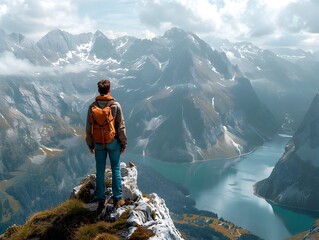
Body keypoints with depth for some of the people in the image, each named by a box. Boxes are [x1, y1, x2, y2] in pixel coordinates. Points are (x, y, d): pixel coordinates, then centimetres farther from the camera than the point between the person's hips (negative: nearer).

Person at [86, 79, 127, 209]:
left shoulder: (92, 106, -5)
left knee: (100, 171, 10)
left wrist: (90, 145, 11)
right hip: (113, 142, -2)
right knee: (116, 169, 9)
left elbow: (89, 128, 0)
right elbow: (121, 126, -8)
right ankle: (117, 199, 14)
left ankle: (100, 200, 16)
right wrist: (123, 143, 2)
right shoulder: (115, 105, -11)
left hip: (99, 143, 2)